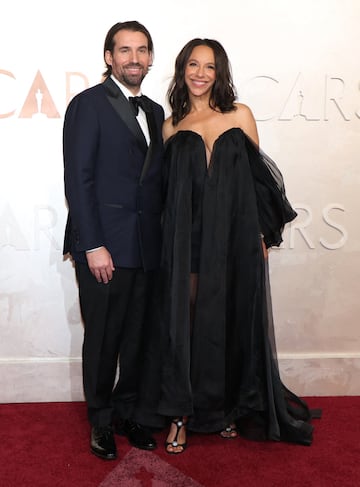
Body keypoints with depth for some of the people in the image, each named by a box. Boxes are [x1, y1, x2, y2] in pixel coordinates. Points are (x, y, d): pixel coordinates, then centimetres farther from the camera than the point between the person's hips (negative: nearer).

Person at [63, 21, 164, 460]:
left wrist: (161, 237, 6)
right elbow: (78, 179, -10)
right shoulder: (88, 104, -4)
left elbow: (156, 179, 14)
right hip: (104, 247, -6)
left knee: (137, 339, 12)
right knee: (102, 339, 6)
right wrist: (93, 246, -15)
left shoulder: (154, 111, 16)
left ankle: (127, 413, 31)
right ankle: (101, 421, 26)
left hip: (145, 247, 6)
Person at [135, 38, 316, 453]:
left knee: (230, 320, 8)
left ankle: (225, 408, 27)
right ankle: (180, 414, 14)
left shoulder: (240, 116, 6)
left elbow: (258, 178, 5)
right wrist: (173, 236, 1)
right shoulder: (173, 125, 10)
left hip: (235, 237, 0)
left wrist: (262, 234, -2)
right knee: (183, 322, 1)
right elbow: (169, 187, 11)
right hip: (186, 240, 1)